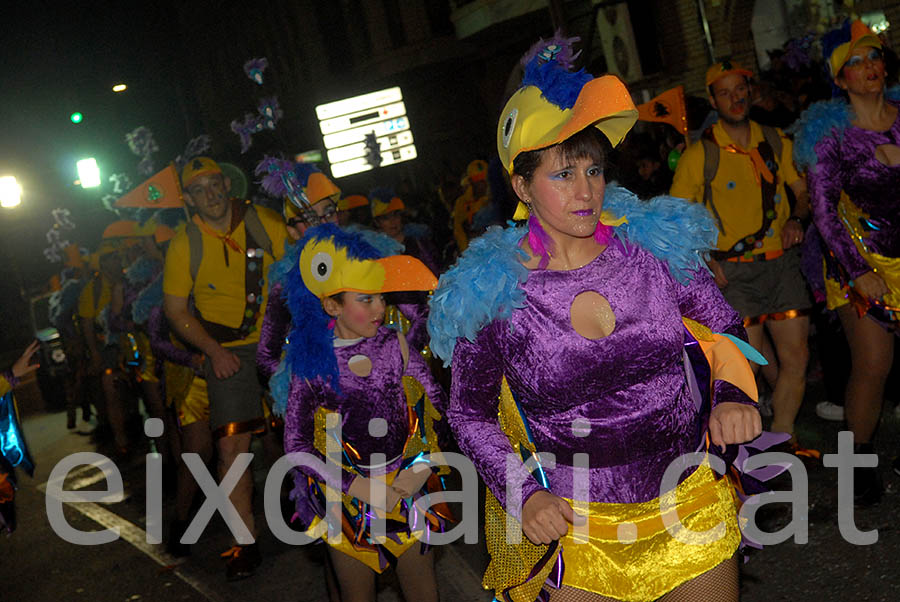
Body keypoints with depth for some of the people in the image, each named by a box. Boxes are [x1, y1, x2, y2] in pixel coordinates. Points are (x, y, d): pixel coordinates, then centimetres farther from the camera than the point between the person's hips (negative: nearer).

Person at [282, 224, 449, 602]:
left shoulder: (394, 343, -5)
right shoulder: (312, 362, -10)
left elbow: (436, 403, 3)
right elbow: (296, 443, -8)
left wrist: (421, 467, -9)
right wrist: (361, 488, -13)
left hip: (409, 488, 2)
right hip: (348, 499, -1)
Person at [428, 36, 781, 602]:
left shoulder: (658, 245, -6)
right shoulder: (488, 294, -12)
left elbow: (726, 329, 9)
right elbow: (469, 411, 0)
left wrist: (734, 398, -10)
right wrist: (523, 493, -12)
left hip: (690, 504, 3)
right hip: (571, 525, -2)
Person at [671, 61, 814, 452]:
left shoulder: (775, 142, 8)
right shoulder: (699, 155, -4)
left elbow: (802, 190, 19)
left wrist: (796, 218, -3)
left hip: (783, 262, 4)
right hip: (735, 271, -4)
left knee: (796, 356, 6)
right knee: (746, 367, -5)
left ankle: (782, 438, 24)